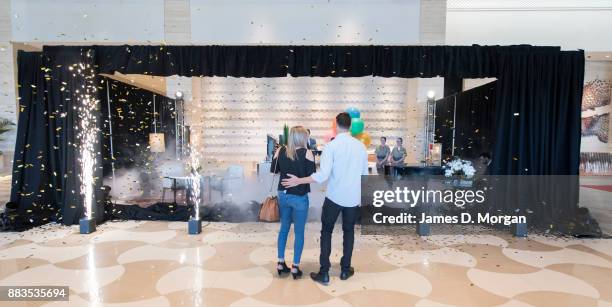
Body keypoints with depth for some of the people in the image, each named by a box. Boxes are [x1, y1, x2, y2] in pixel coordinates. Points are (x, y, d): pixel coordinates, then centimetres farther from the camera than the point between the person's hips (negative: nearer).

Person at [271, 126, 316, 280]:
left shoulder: (280, 151, 0)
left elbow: (273, 170, 11)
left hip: (283, 195, 5)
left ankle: (281, 263, 23)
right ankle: (295, 267, 14)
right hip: (299, 197, -4)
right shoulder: (307, 153, -12)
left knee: (284, 228, 18)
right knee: (299, 232, 8)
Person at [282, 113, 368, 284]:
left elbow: (323, 175, -21)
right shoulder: (360, 146, 1)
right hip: (354, 197, 4)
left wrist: (298, 181, -13)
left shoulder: (331, 145, -13)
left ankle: (324, 273, 10)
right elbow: (365, 174, 8)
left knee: (326, 232, 9)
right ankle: (345, 270, 26)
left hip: (334, 196, -4)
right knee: (349, 231, 18)